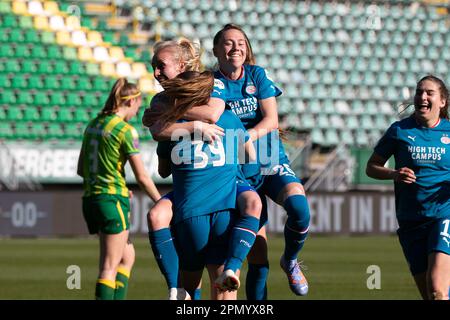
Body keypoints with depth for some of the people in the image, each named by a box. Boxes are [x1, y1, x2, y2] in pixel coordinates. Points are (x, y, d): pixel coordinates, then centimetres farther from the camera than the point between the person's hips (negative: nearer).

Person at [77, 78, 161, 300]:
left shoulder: (93, 125, 11)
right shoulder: (126, 130, -11)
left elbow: (81, 169, 18)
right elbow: (142, 177, -11)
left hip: (90, 198, 8)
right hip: (113, 200, -8)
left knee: (127, 256, 19)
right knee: (110, 267, -4)